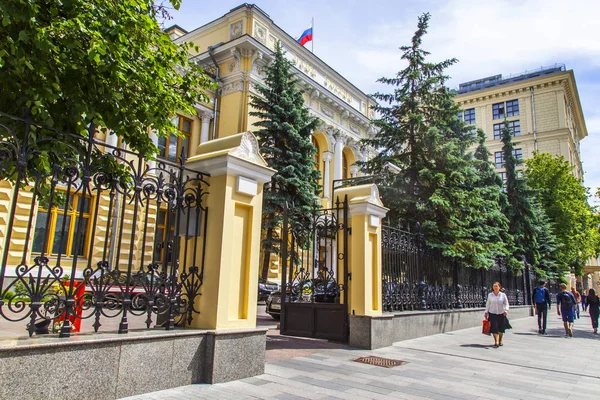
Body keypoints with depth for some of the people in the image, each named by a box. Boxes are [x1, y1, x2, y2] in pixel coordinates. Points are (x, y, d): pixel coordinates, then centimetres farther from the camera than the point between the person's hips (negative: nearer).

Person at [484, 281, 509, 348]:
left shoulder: (503, 295, -1)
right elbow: (488, 304, 8)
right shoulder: (490, 295, 2)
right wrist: (486, 312, 4)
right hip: (492, 313, 0)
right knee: (494, 328, -9)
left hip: (501, 314, 0)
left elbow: (506, 303, -1)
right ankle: (496, 342, -7)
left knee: (501, 328, 10)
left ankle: (500, 341, 31)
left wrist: (506, 310, -19)